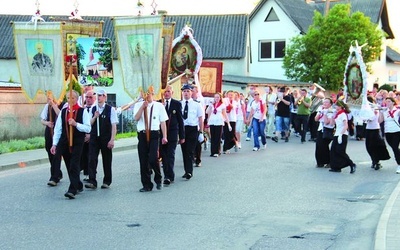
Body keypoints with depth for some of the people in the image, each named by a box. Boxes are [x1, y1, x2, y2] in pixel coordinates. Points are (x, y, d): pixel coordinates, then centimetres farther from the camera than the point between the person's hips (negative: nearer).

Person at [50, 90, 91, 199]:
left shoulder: (82, 111, -3)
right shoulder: (63, 111, 8)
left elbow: (88, 128, -8)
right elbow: (58, 129, 8)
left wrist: (76, 124, -21)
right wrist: (55, 144, 4)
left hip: (77, 143, -4)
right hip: (64, 143, 4)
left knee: (74, 167, -10)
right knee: (69, 167, 12)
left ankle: (72, 190, -13)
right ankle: (78, 186, 28)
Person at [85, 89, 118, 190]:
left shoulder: (110, 109, -5)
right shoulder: (93, 109, 6)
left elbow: (114, 126, -8)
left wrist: (112, 140, -14)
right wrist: (95, 117, -11)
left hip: (106, 139, -3)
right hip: (94, 138, 3)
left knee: (107, 160, 8)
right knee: (92, 159, -8)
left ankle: (107, 181, 20)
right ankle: (92, 181, -9)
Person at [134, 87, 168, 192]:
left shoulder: (159, 106, 4)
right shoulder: (138, 105, 9)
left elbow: (163, 122, 4)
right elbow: (136, 118, -6)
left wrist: (164, 136, -2)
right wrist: (143, 106, -15)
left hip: (154, 134, -3)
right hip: (142, 135, 3)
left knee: (153, 159, -15)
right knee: (143, 161, 5)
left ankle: (158, 179, 11)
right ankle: (147, 185, 15)